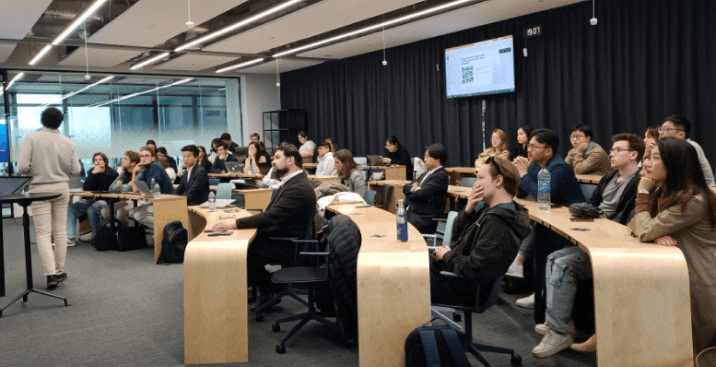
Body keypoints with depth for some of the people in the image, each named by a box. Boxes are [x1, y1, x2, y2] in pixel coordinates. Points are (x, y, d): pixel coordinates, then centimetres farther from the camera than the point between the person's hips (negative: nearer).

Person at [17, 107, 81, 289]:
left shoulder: (32, 138, -8)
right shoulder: (68, 142, -1)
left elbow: (22, 168, -14)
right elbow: (76, 170, 0)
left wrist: (36, 171, 7)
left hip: (40, 189, -3)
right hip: (62, 188, 3)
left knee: (43, 233, 0)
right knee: (60, 231, 12)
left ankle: (50, 274, -10)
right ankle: (60, 271, 20)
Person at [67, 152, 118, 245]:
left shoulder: (112, 173, -5)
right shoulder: (92, 172, 10)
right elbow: (85, 188, -1)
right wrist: (93, 174, -10)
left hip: (106, 201, -6)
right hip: (91, 200, 6)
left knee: (92, 209, -36)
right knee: (71, 208, -14)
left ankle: (96, 236, -14)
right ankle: (70, 237, -15)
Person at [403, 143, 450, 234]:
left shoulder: (441, 176, -8)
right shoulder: (426, 174, 21)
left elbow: (421, 194, -17)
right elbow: (406, 187, 18)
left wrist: (412, 189, 4)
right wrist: (414, 188, -3)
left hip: (424, 219, -8)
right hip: (410, 213, 8)